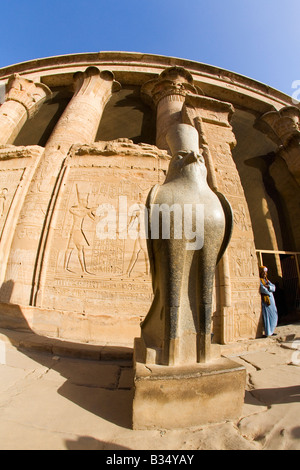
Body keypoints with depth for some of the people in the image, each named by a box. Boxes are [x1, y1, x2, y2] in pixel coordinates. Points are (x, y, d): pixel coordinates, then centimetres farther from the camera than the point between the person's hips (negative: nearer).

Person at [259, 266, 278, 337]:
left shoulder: (266, 280, 18)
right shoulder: (259, 281, -8)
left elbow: (273, 287, 6)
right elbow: (263, 289, -19)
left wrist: (268, 286, -13)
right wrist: (269, 293, -1)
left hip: (271, 299, 8)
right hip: (265, 300, -8)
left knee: (273, 315, 11)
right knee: (268, 315, -6)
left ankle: (271, 330, 21)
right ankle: (268, 332, 1)